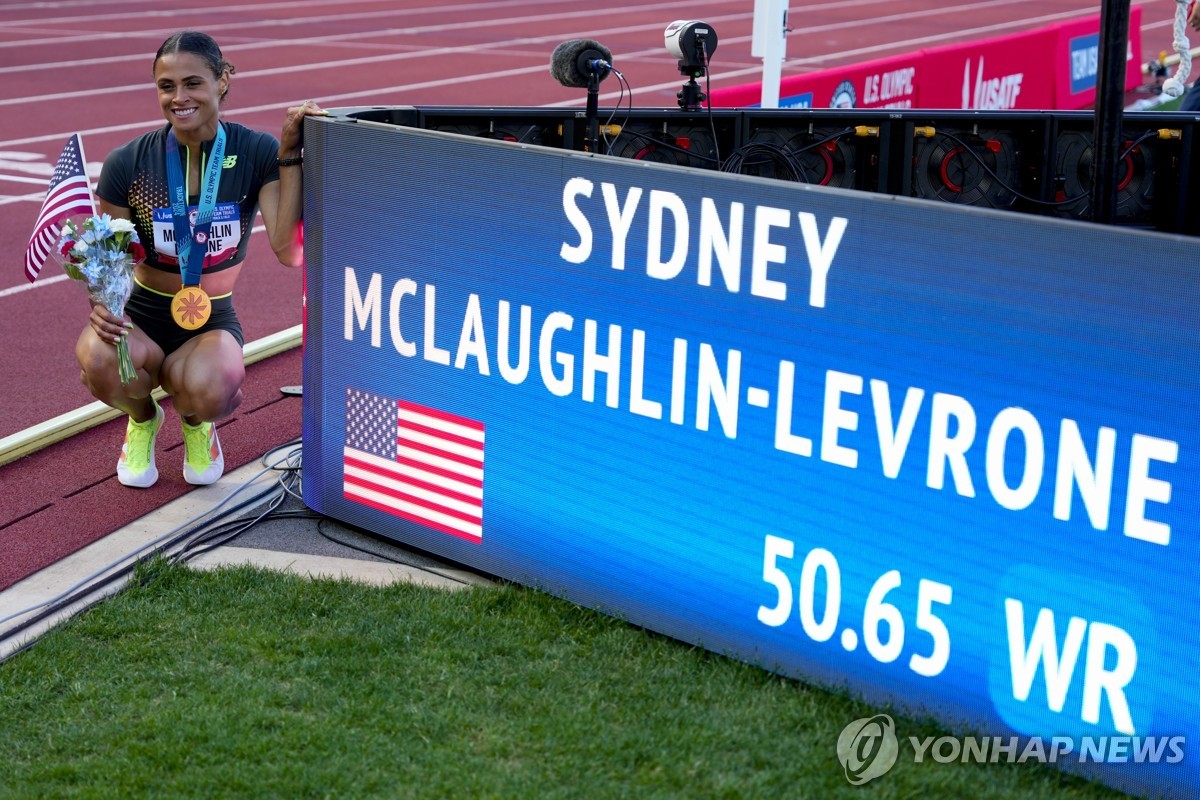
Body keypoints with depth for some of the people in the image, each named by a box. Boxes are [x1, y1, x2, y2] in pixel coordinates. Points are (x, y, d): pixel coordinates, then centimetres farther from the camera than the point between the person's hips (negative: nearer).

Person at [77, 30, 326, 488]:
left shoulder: (256, 154, -10)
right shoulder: (128, 164, -10)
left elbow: (289, 251, -21)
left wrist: (290, 156, -25)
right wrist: (100, 304, -24)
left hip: (212, 320, 0)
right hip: (142, 313, 1)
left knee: (209, 389, -36)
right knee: (99, 362, -36)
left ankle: (197, 422, 8)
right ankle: (142, 418, 5)